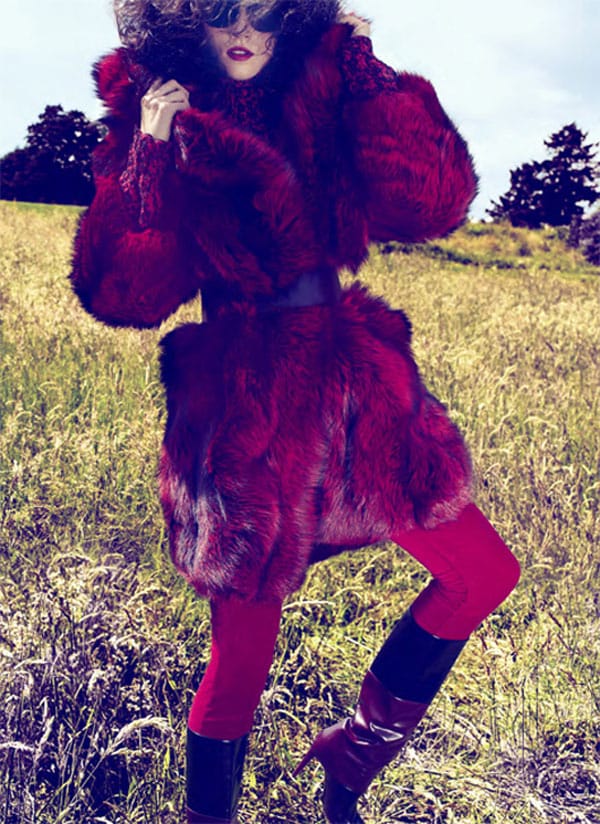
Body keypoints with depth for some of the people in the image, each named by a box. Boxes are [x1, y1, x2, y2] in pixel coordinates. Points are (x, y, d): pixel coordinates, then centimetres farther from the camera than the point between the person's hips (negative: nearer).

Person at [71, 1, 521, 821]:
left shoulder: (327, 95, 4)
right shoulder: (153, 117, -1)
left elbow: (427, 205, -11)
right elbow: (121, 294, -12)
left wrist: (367, 68, -9)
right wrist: (156, 153, -15)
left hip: (349, 382, 4)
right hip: (237, 405, -4)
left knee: (484, 574, 7)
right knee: (241, 650, 4)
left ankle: (351, 755, 26)